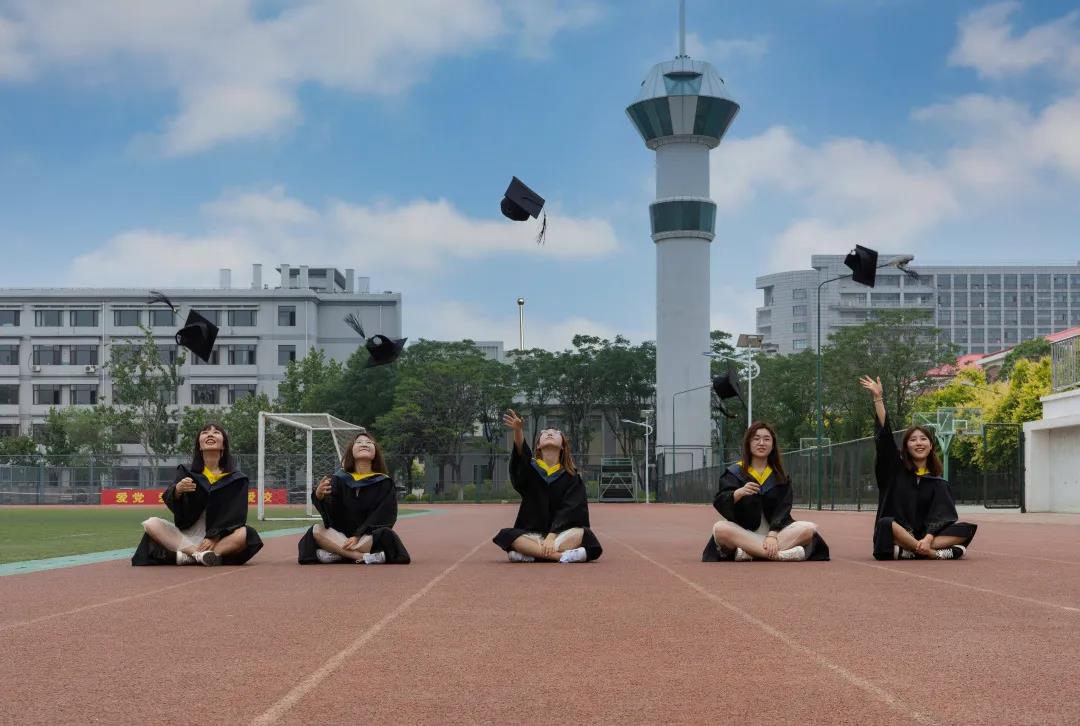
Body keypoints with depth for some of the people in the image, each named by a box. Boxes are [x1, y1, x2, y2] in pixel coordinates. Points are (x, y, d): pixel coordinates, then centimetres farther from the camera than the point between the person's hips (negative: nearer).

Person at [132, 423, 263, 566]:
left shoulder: (236, 479, 2)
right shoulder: (187, 472, 7)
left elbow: (235, 515, -5)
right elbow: (171, 503, -6)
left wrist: (214, 537, -20)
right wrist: (177, 491, -29)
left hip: (221, 539, -2)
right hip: (186, 536, 2)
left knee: (246, 534, -31)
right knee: (152, 524, -20)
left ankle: (187, 556, -36)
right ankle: (200, 554, -33)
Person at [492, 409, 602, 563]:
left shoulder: (572, 477, 4)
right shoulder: (530, 468, 5)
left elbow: (569, 510, -10)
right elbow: (521, 454, -19)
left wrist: (551, 537, -27)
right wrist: (518, 431, -41)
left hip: (561, 534, 0)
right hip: (531, 534, 0)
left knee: (582, 533, -30)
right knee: (507, 535, -31)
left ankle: (530, 553, -36)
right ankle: (561, 555, -42)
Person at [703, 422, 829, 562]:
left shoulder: (780, 476, 11)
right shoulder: (735, 472, 6)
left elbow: (783, 508, -1)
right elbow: (719, 503, -7)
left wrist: (773, 534, -19)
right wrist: (739, 493, -28)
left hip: (776, 532, 2)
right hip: (743, 534, -2)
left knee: (810, 528, -23)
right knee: (720, 528, -32)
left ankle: (747, 553, -34)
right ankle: (778, 554, -40)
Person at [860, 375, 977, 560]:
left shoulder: (938, 483, 9)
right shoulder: (896, 470, 8)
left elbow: (940, 516, -5)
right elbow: (885, 434, -3)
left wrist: (928, 538, -25)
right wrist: (878, 398, -11)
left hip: (924, 536, 2)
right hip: (897, 535, -2)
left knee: (966, 529, -21)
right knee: (885, 524, -35)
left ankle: (908, 552, -34)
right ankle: (936, 554, -40)